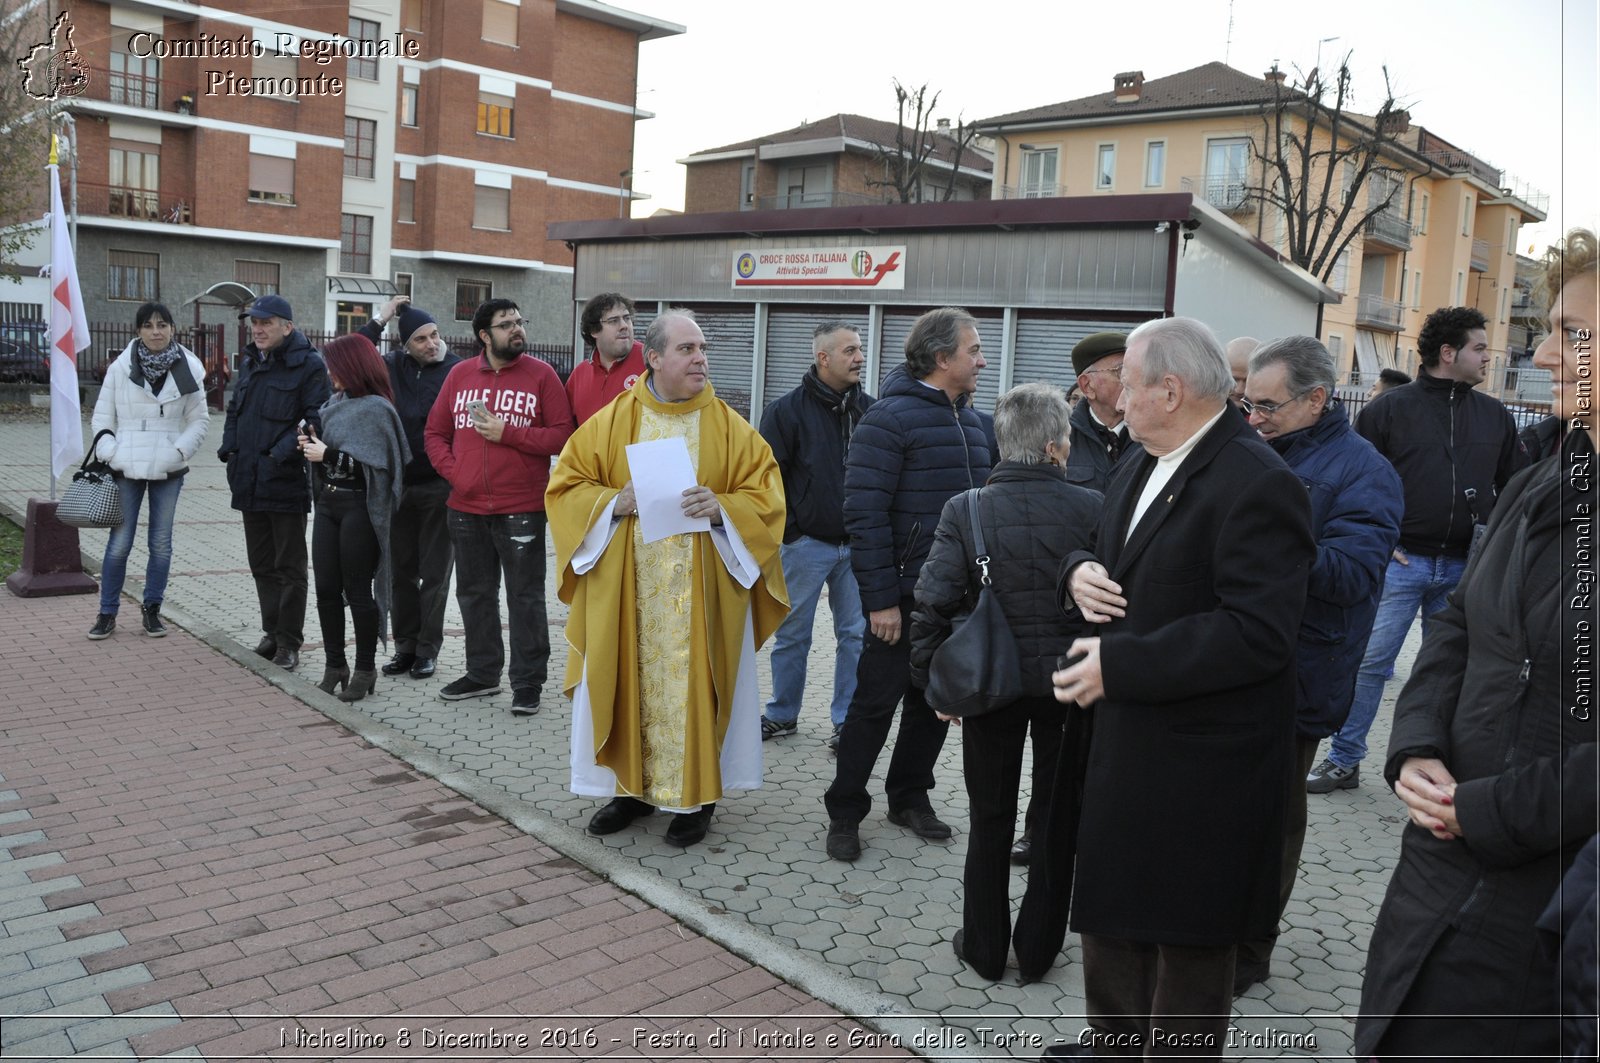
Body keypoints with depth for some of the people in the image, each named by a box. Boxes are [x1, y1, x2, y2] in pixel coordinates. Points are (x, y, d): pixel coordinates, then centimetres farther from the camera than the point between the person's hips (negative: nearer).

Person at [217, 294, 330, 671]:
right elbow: (234, 410, 23)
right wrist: (230, 446, 7)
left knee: (289, 567, 2)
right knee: (262, 564, 15)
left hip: (287, 484, -8)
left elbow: (315, 418, -17)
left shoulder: (308, 365, -10)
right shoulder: (251, 364, 15)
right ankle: (273, 633, 27)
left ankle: (289, 643, 10)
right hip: (250, 482, 8)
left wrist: (283, 452, -26)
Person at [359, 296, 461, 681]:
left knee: (434, 573, 7)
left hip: (440, 488, -4)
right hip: (398, 486, 4)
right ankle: (405, 645, 24)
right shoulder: (393, 367, 4)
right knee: (401, 570, 12)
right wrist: (379, 320, -8)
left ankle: (427, 649, 17)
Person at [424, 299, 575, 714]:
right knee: (474, 595, 15)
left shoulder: (541, 375, -2)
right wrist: (452, 470, -3)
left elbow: (561, 435, -8)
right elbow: (435, 432, 13)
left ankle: (528, 682, 12)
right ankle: (482, 673, 30)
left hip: (521, 509, -4)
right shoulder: (460, 375, 8)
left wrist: (508, 434, -14)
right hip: (467, 508, 4)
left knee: (525, 597, 2)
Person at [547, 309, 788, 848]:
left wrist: (721, 507, -19)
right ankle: (632, 784, 25)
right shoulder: (611, 421, 3)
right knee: (630, 680, 8)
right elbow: (567, 485, 5)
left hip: (699, 590, -1)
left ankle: (696, 794, 18)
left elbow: (765, 498, 0)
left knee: (692, 683, 3)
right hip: (628, 587, 1)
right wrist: (616, 502, -13)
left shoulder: (730, 428, 1)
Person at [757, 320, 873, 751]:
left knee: (856, 635, 7)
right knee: (792, 634, 8)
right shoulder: (788, 410, -6)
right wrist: (784, 532, -9)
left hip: (857, 545, 3)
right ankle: (781, 714, 24)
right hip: (806, 543, -3)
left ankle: (848, 720, 19)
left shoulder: (870, 410, 6)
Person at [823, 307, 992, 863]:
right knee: (875, 702, 2)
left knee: (936, 701, 16)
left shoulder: (972, 421, 11)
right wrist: (880, 598, -19)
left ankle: (909, 796, 32)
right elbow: (865, 513, -17)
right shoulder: (890, 419, -13)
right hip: (905, 597, -7)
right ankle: (844, 812, 16)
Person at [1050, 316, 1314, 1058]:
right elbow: (1108, 558, 19)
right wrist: (1081, 572, -6)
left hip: (1201, 762, -9)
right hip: (1127, 743, 9)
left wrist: (1120, 663, -24)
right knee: (1112, 913, 22)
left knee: (1187, 939, 9)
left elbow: (1259, 634, -27)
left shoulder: (1257, 483, -20)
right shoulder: (1144, 466, 9)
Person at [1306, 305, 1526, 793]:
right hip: (1401, 562, -4)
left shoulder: (1495, 416, 10)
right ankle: (1343, 761, 8)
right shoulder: (1390, 407, -2)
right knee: (1369, 661, -3)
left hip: (1464, 568, 4)